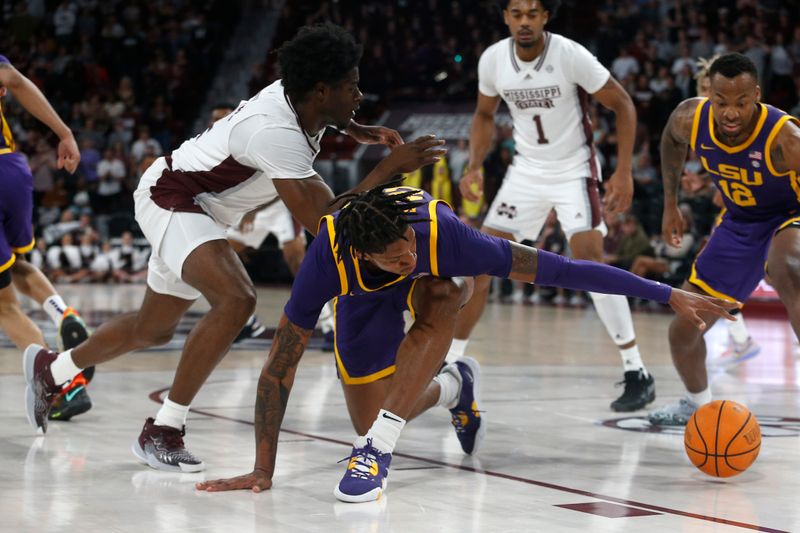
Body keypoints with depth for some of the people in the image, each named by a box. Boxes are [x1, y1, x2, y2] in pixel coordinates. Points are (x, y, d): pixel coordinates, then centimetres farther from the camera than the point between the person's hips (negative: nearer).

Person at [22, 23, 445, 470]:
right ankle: (161, 432, -22)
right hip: (172, 197, -10)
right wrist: (391, 167, -35)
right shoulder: (277, 132, -34)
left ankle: (50, 369, 47)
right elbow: (325, 220, -38)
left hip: (199, 209, 10)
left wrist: (359, 131, 4)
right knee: (237, 299, -31)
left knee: (154, 328, 22)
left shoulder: (296, 96, -8)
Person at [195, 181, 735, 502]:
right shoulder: (330, 257, -40)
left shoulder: (442, 232, -42)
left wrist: (668, 294, -38)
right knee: (371, 419, -1)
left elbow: (557, 268, -38)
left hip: (438, 275, -1)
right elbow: (279, 369, -33)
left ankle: (378, 450, -32)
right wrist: (263, 470, -34)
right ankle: (454, 385, 29)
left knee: (438, 303, -37)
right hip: (364, 295, 1)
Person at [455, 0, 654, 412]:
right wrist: (474, 167, -4)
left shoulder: (571, 55, -22)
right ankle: (449, 362, 16)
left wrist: (624, 172, -18)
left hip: (574, 169, -5)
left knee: (589, 261, -21)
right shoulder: (492, 59, -8)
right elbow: (485, 115, 11)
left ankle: (637, 373, -14)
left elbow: (623, 104, -12)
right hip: (527, 171, 5)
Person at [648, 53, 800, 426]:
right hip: (740, 222, 5)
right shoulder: (690, 119, -20)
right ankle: (697, 403, 37)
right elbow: (671, 142, 6)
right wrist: (670, 205, 10)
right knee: (683, 330, 7)